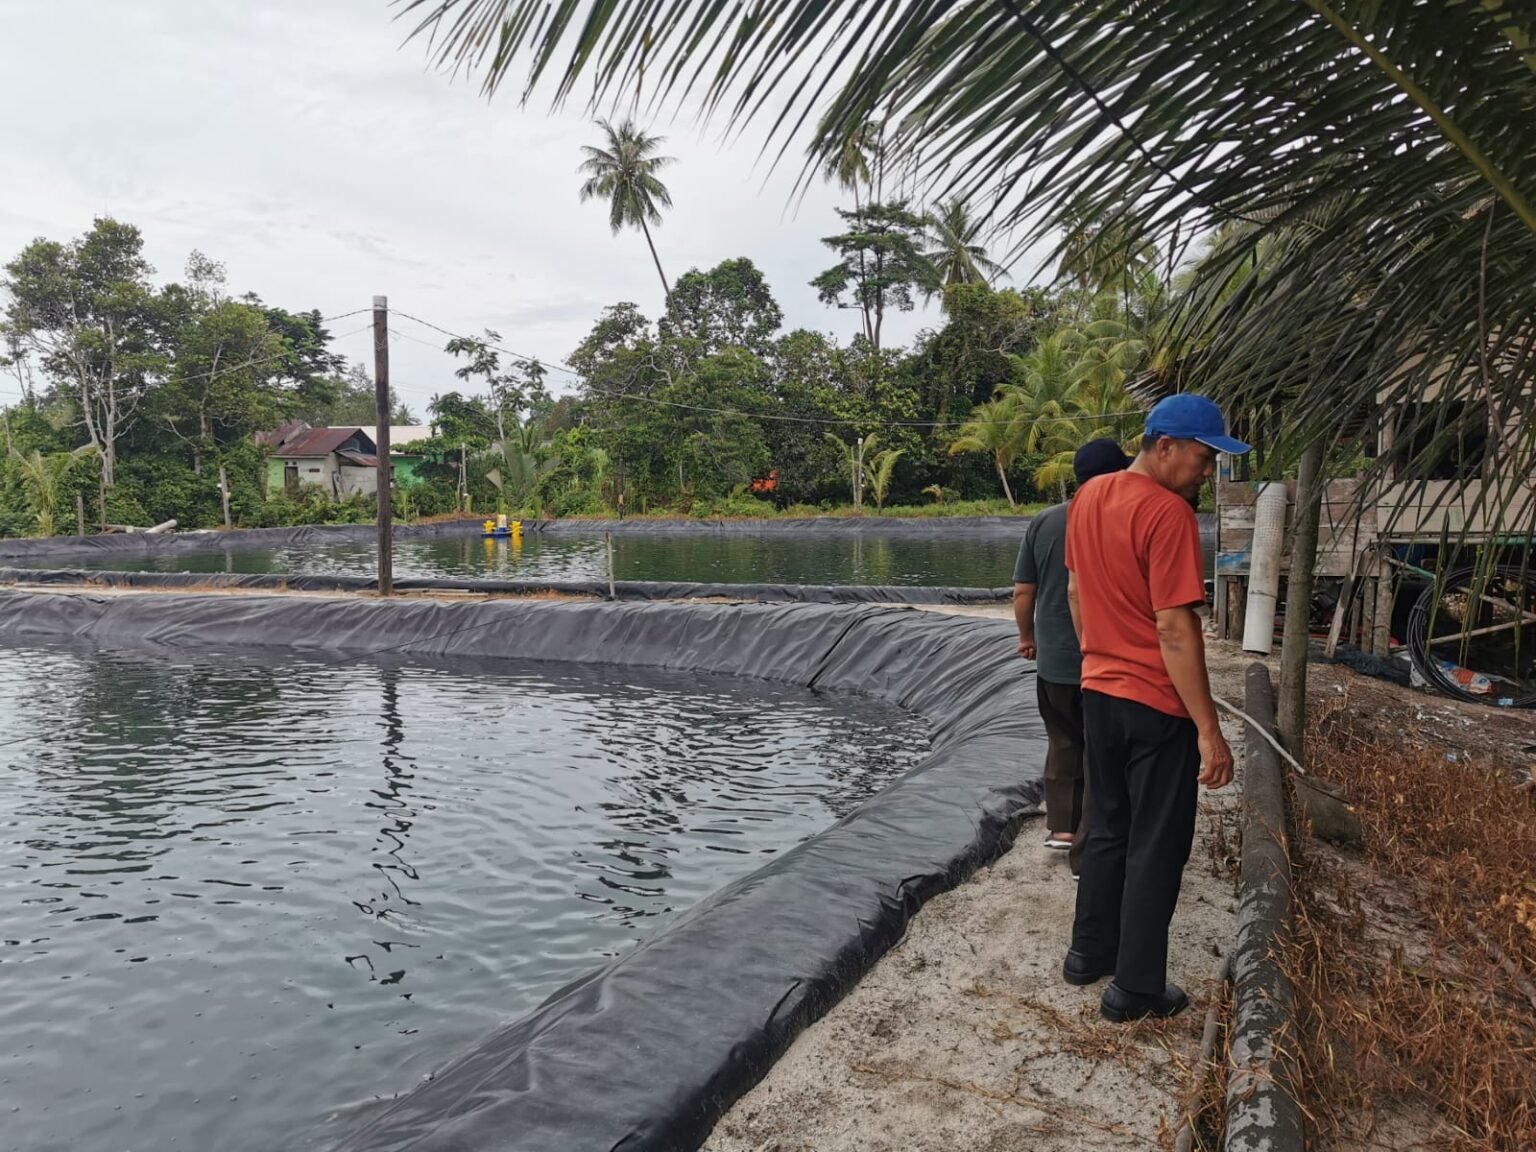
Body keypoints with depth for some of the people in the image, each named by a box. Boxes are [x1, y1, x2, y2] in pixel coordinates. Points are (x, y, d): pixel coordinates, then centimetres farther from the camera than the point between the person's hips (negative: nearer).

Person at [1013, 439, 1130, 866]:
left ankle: (1061, 826, 26)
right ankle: (1088, 854, 13)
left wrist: (1027, 636, 18)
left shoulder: (1042, 523, -1)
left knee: (1063, 743, 23)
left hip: (1053, 660, 4)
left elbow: (1023, 592, 2)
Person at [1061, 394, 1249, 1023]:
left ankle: (1088, 952, 31)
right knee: (1156, 846, 6)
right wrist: (1208, 729, -19)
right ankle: (1136, 988, 16)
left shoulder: (1088, 498, 5)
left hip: (1097, 692, 8)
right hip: (1157, 705, -8)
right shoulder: (1168, 514, -20)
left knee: (1108, 829, 21)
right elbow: (1175, 629, -23)